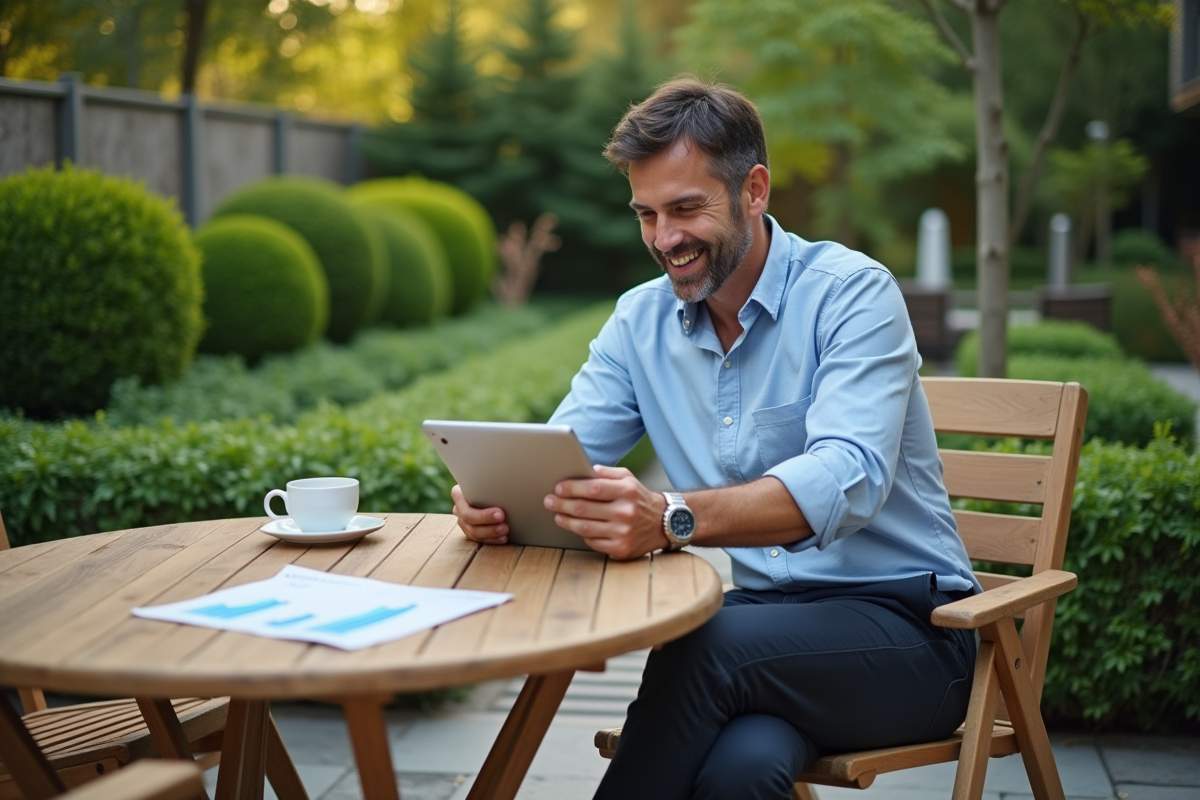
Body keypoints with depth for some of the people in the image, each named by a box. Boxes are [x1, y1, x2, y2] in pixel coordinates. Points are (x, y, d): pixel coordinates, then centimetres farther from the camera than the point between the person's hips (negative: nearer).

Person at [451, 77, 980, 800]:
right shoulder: (640, 321, 9)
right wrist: (496, 496, -24)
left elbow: (849, 479, -26)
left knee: (707, 643, -33)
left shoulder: (851, 293, -10)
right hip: (756, 616, 3)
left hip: (899, 623, -3)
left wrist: (672, 519, -43)